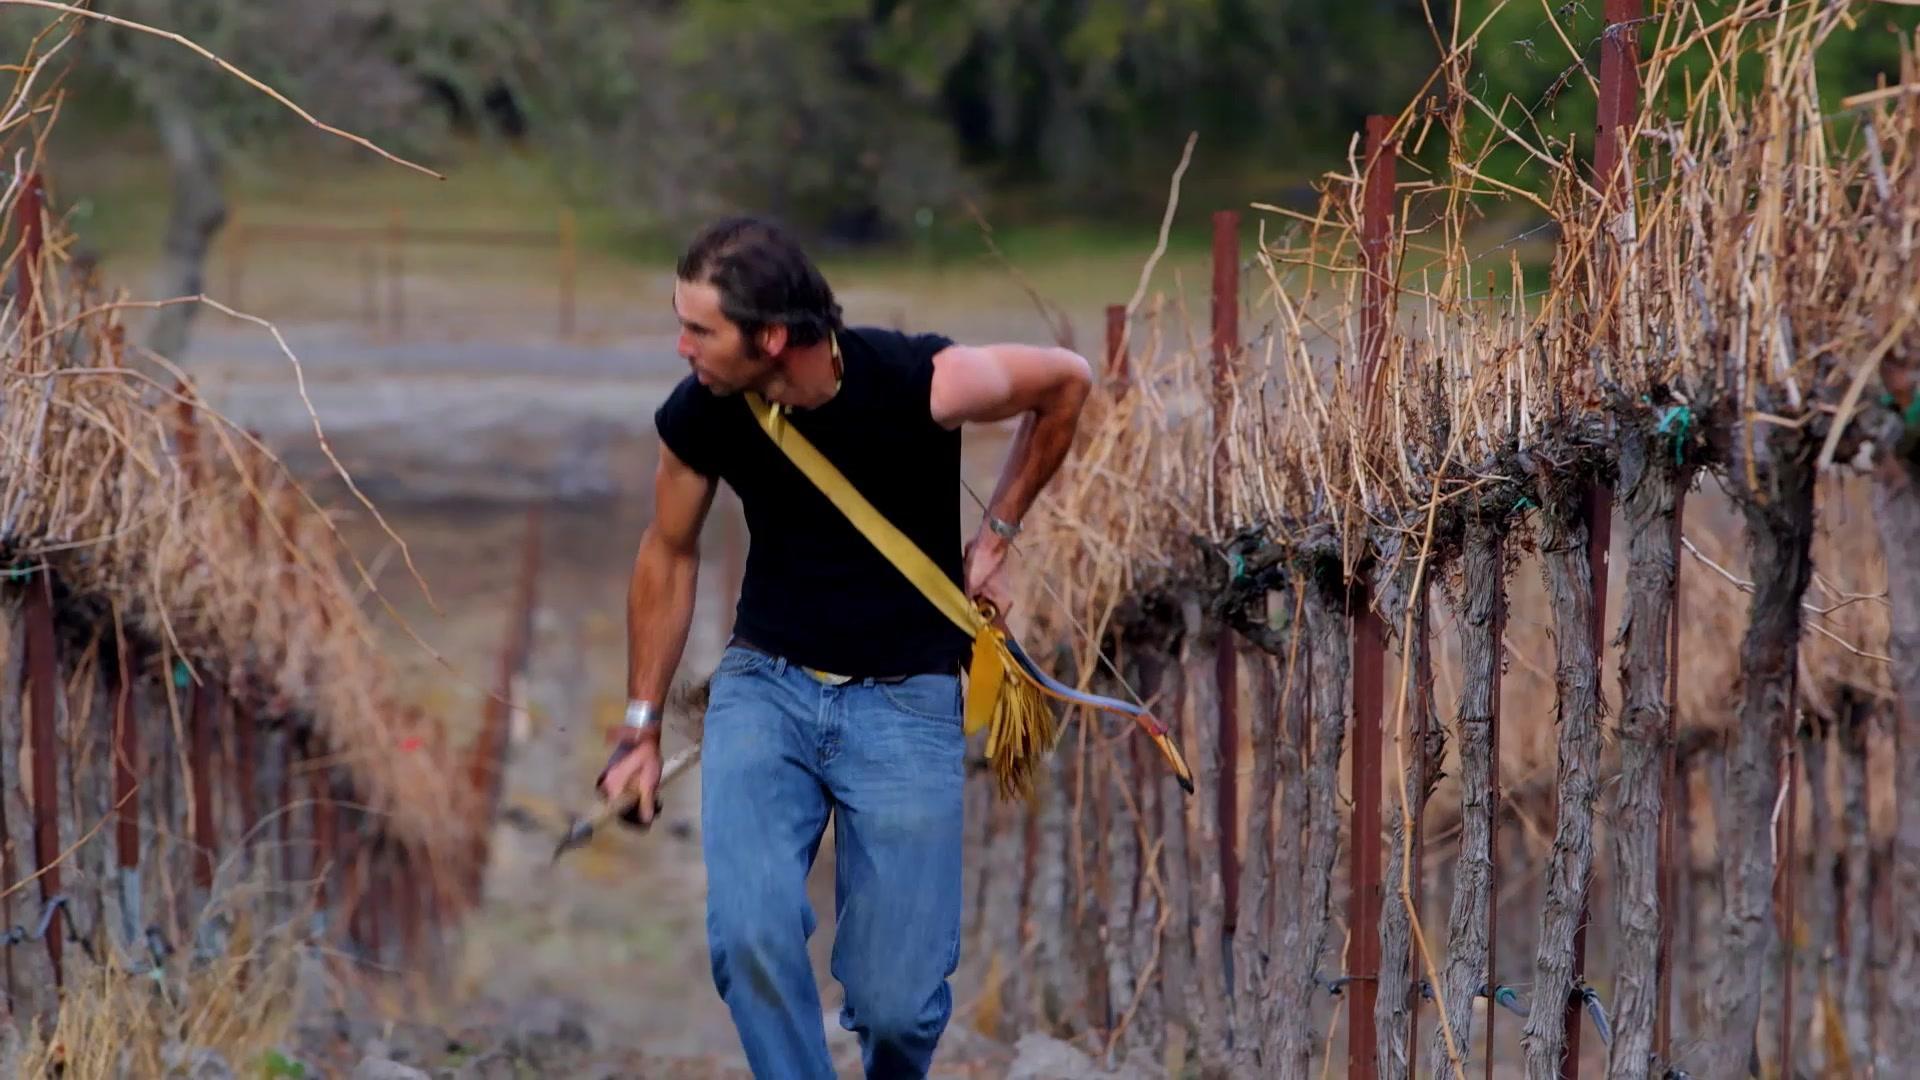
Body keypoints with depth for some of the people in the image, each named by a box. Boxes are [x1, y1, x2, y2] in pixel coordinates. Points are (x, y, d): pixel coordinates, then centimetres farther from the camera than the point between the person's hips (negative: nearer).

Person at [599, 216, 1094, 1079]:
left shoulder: (917, 384, -21)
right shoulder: (696, 417, -12)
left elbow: (1066, 380, -1)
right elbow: (670, 554, 8)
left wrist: (995, 536, 4)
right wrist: (641, 728, 13)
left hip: (906, 698, -2)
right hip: (764, 683, 2)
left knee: (895, 999, -2)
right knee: (749, 935, -24)